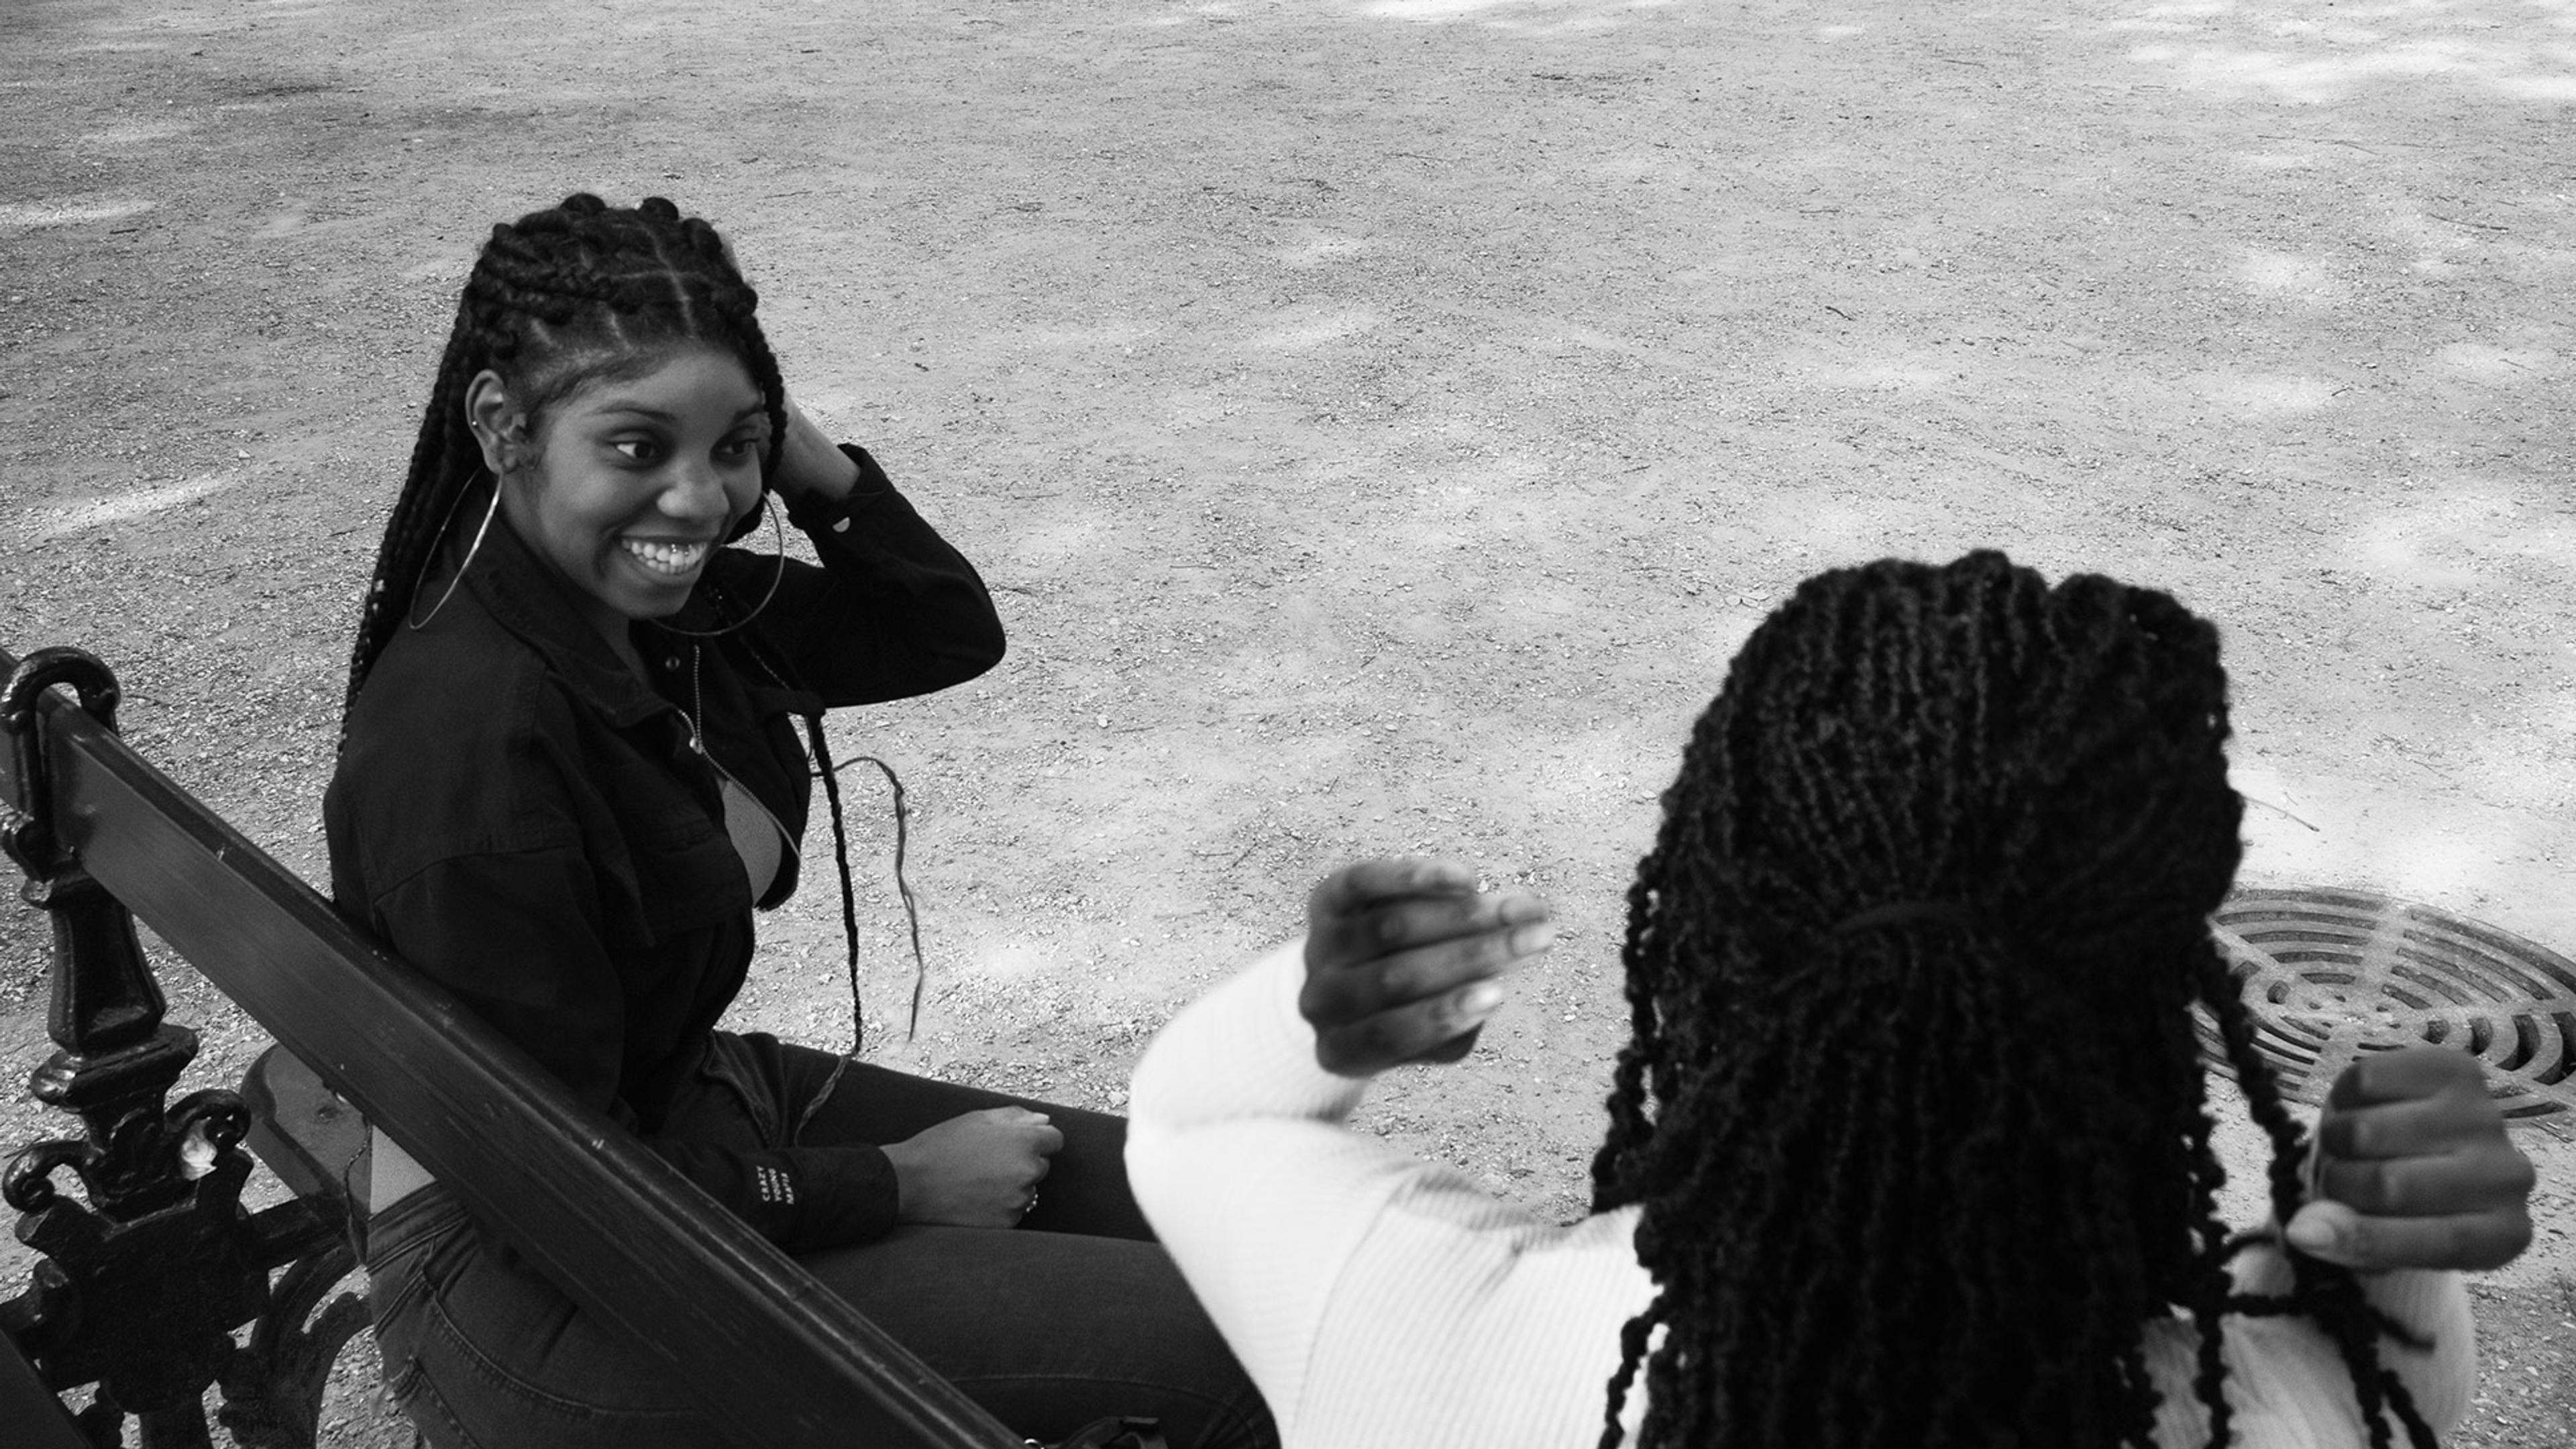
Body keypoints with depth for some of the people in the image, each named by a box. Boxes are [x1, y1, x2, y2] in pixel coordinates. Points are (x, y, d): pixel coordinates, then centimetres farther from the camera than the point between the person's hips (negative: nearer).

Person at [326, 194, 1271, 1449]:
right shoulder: (470, 732, -29)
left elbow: (952, 632, 8)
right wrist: (898, 1184, -14)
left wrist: (815, 471, -11)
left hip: (704, 1100, 9)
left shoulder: (651, 598, -5)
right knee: (1218, 1347, -12)